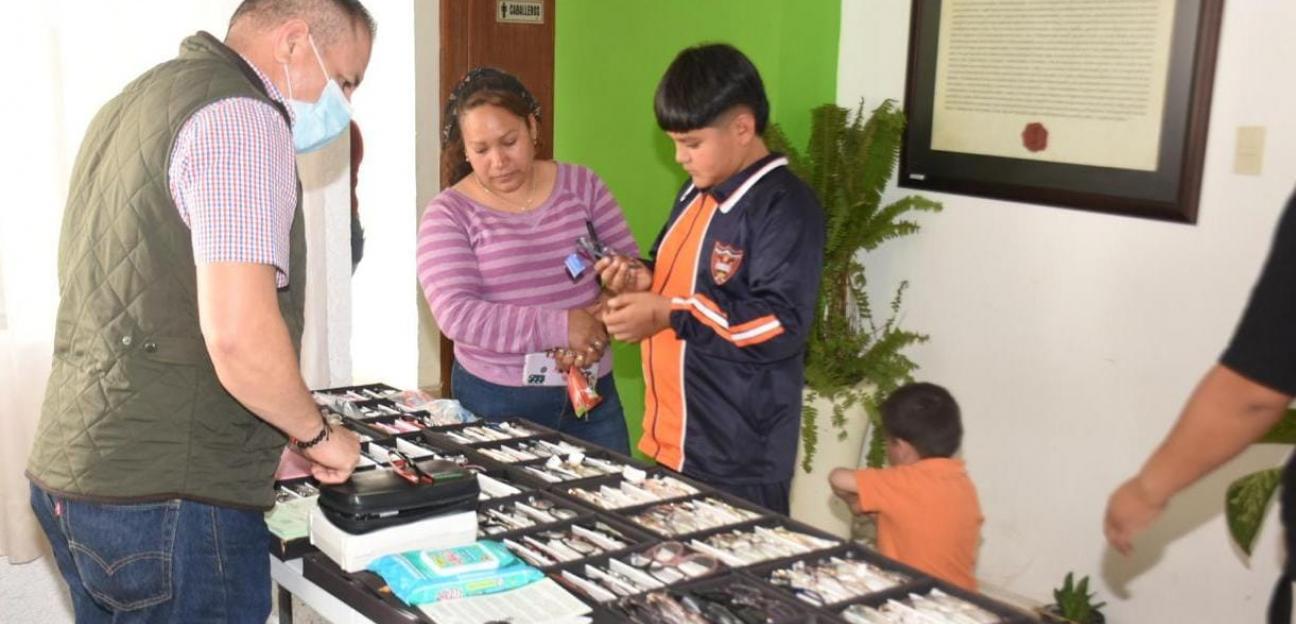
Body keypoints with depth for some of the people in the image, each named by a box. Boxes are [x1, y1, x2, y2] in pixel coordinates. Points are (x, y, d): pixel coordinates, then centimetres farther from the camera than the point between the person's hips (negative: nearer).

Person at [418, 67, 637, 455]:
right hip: (496, 402, -3)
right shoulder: (448, 215, -5)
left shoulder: (581, 186, 4)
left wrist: (601, 317, -14)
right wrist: (560, 327, -21)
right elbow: (456, 315, -15)